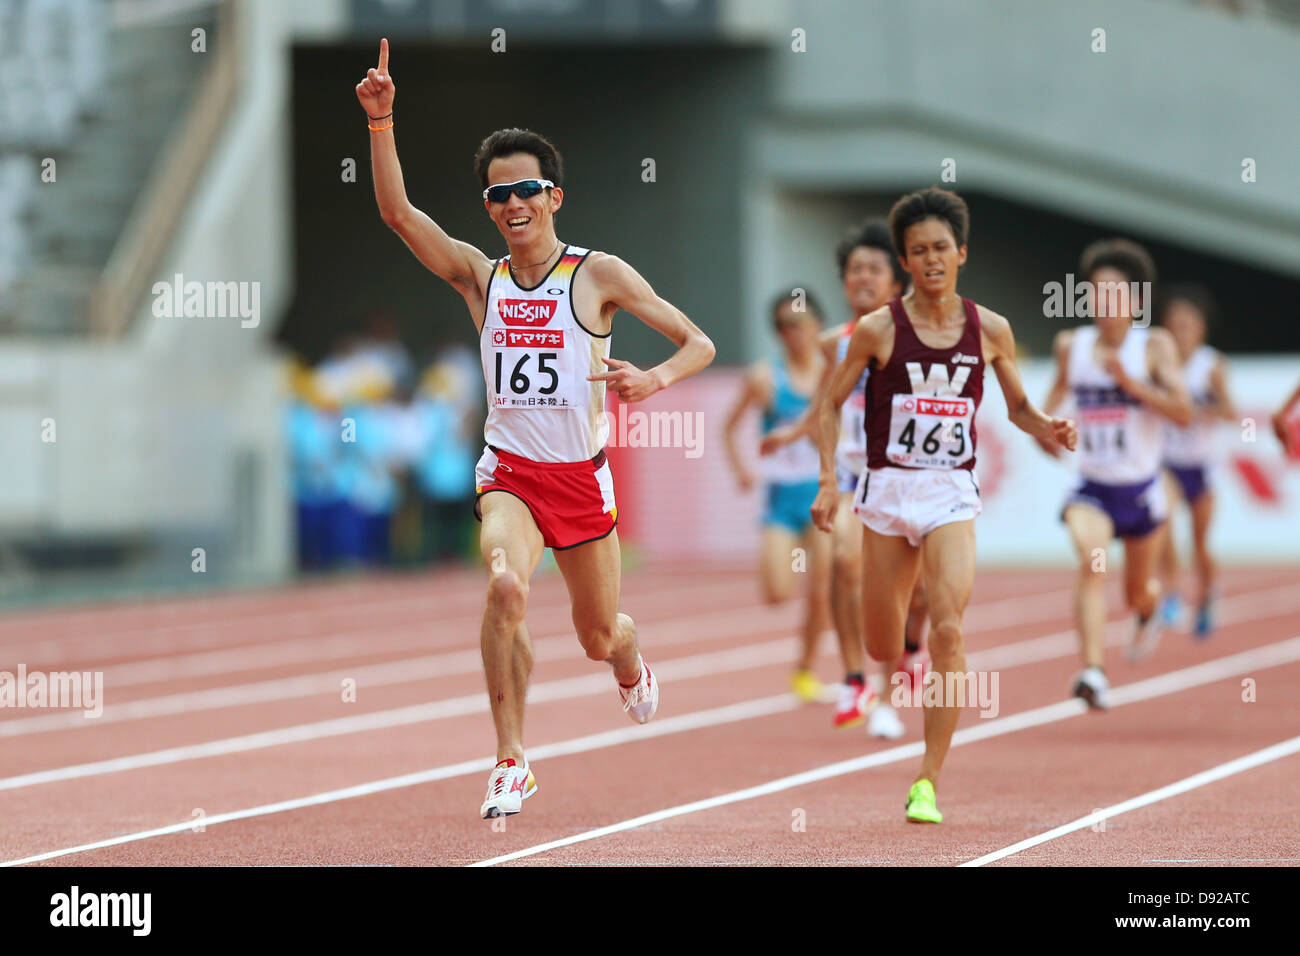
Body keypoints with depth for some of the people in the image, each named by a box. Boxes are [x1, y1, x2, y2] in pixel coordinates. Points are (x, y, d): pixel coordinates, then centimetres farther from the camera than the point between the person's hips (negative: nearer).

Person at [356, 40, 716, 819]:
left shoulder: (598, 276, -6)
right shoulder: (480, 277, 1)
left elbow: (700, 343, -6)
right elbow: (397, 210, -8)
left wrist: (655, 379, -27)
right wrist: (381, 119, -19)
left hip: (584, 475, 0)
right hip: (509, 469, 0)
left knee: (598, 636, 13)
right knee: (506, 587, -29)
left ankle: (632, 661, 54)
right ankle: (512, 761, -20)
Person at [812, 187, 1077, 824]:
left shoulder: (990, 330, 2)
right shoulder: (878, 329, -3)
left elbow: (1017, 406, 15)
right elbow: (831, 405, 4)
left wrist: (1048, 429, -7)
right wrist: (828, 480, -6)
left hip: (952, 493, 0)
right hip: (887, 488, 0)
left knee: (948, 632, -19)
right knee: (882, 650, 6)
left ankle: (928, 782, -14)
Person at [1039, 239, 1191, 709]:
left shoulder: (1155, 346, -8)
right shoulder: (1070, 345, 0)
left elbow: (1182, 413, -17)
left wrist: (1130, 382, -26)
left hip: (1140, 489, 0)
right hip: (1092, 488, 0)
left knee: (1137, 594, 16)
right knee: (1091, 558, -30)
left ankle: (1148, 609, 56)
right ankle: (1093, 670, -39)